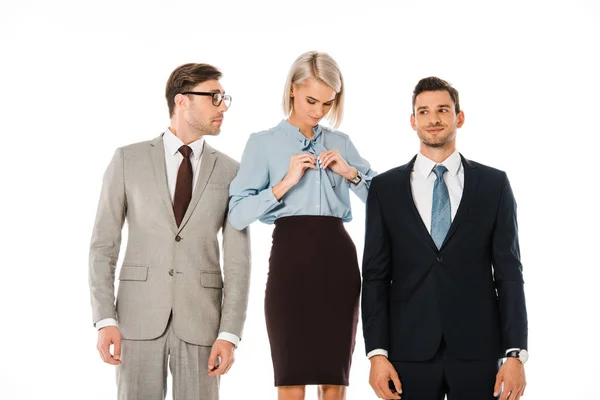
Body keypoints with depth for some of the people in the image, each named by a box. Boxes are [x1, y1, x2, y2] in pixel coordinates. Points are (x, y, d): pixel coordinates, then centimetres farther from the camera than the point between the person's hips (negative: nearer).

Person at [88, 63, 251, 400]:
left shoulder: (231, 172, 5)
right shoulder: (129, 160, 2)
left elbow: (238, 260, 1)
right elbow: (104, 244, 1)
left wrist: (229, 334, -8)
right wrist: (105, 320, -8)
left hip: (201, 320, 1)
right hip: (140, 317, -1)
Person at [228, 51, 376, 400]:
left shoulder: (341, 143, 17)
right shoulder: (264, 143, 7)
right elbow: (238, 214, -4)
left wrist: (350, 173, -2)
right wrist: (285, 183, -12)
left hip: (339, 258, 3)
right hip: (291, 257, -3)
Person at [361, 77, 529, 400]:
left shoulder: (493, 184, 4)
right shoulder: (385, 188, 6)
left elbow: (509, 273, 2)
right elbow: (375, 275, 3)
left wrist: (516, 354, -5)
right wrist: (377, 353, -5)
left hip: (477, 350, 0)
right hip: (410, 350, 0)